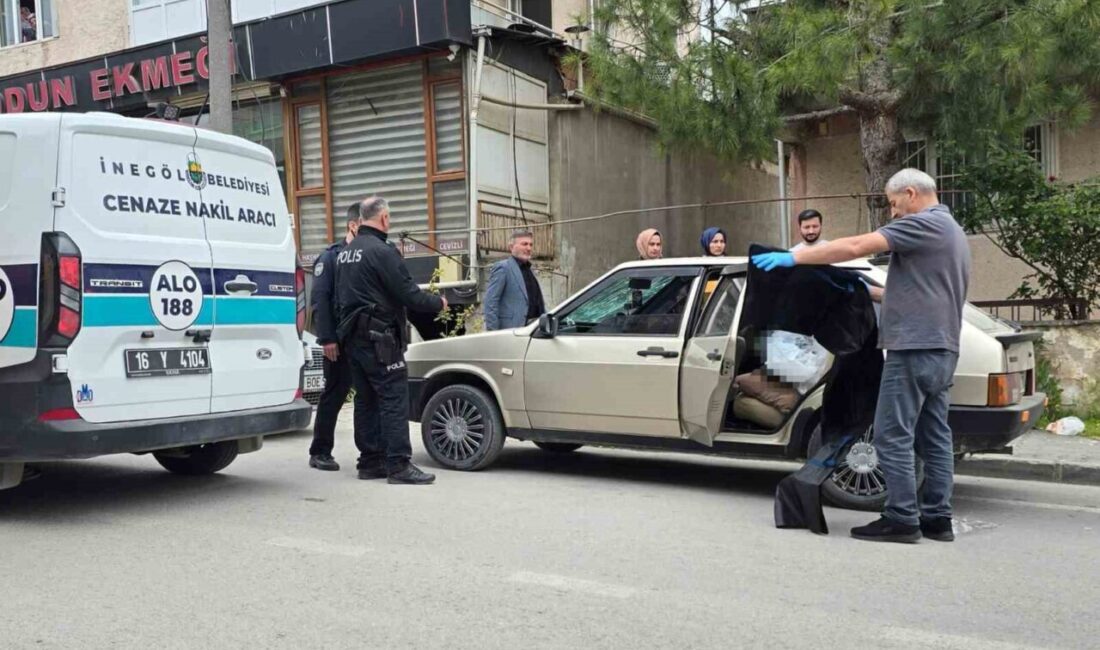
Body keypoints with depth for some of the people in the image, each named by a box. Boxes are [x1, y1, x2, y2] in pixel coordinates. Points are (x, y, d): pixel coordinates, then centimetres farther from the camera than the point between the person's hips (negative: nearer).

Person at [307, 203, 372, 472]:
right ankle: (320, 452, 14)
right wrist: (327, 339, -18)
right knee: (333, 396, 2)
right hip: (340, 341, -5)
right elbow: (320, 300, -10)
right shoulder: (331, 257, -3)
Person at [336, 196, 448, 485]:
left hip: (353, 338, 9)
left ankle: (370, 461, 16)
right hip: (379, 339, -9)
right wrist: (438, 303, 0)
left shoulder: (345, 253, 14)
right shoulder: (381, 251, -14)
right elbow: (408, 294, -15)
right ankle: (399, 465, -8)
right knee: (394, 399, -7)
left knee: (369, 401, 13)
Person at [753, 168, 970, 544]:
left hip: (914, 347, -10)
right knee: (934, 437, 10)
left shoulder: (923, 224, -11)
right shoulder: (953, 231, 21)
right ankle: (937, 519, 14)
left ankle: (901, 519, -3)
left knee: (893, 436, -5)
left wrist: (794, 257, -19)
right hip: (942, 348, 10)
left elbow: (856, 247, -21)